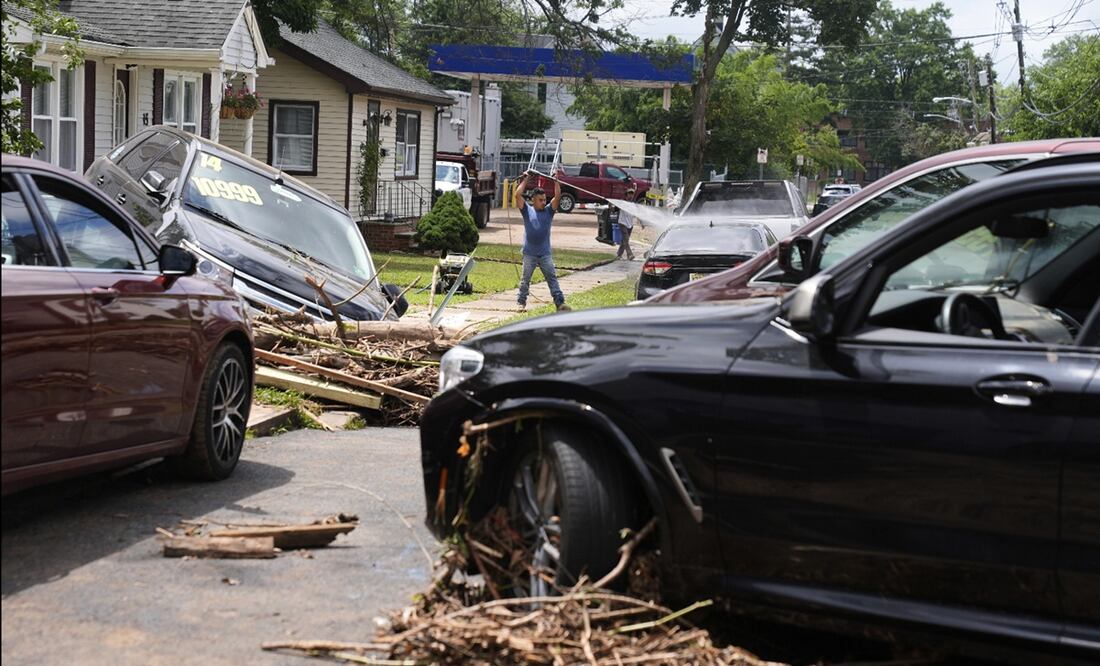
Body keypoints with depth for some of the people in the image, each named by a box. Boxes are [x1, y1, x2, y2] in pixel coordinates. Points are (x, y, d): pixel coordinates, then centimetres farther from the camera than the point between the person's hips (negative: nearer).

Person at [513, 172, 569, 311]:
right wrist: (525, 180, -5)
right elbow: (518, 195, -7)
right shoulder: (527, 211, 3)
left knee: (552, 278, -1)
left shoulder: (549, 211, 7)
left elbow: (558, 196, -3)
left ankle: (560, 302, -5)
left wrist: (556, 181, -7)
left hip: (545, 253, 1)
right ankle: (521, 302, 17)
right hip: (529, 253, -1)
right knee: (525, 279, 8)